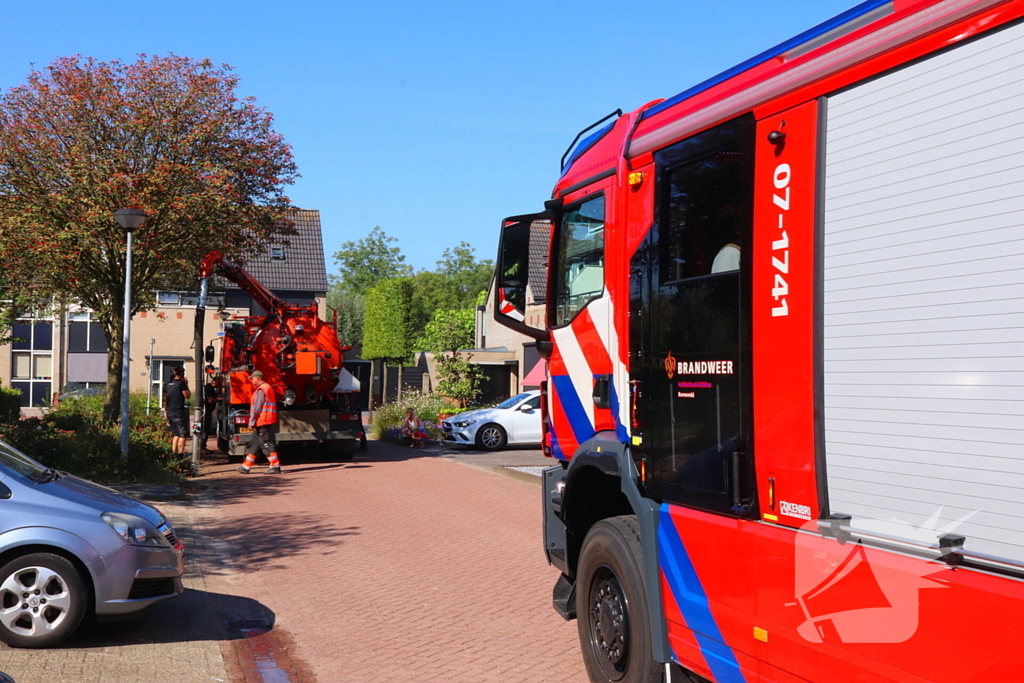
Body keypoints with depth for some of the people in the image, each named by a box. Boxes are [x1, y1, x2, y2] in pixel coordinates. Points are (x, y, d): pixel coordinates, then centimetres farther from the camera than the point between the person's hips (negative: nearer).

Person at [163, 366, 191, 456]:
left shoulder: (167, 385, 13)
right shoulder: (181, 383, -8)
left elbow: (165, 400, 17)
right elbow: (187, 396, -6)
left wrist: (166, 413, 23)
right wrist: (186, 385, 3)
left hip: (170, 412, 7)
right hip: (178, 412, -7)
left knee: (176, 434, 14)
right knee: (183, 434, -5)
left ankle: (173, 453, 11)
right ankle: (180, 453, -12)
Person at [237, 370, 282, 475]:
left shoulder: (261, 390, -13)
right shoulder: (268, 387, 18)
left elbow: (257, 408, -18)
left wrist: (252, 422, -12)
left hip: (262, 421, -10)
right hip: (268, 421, 10)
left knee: (266, 444, -8)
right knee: (255, 443, 13)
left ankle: (275, 466, -8)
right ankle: (246, 466, 19)